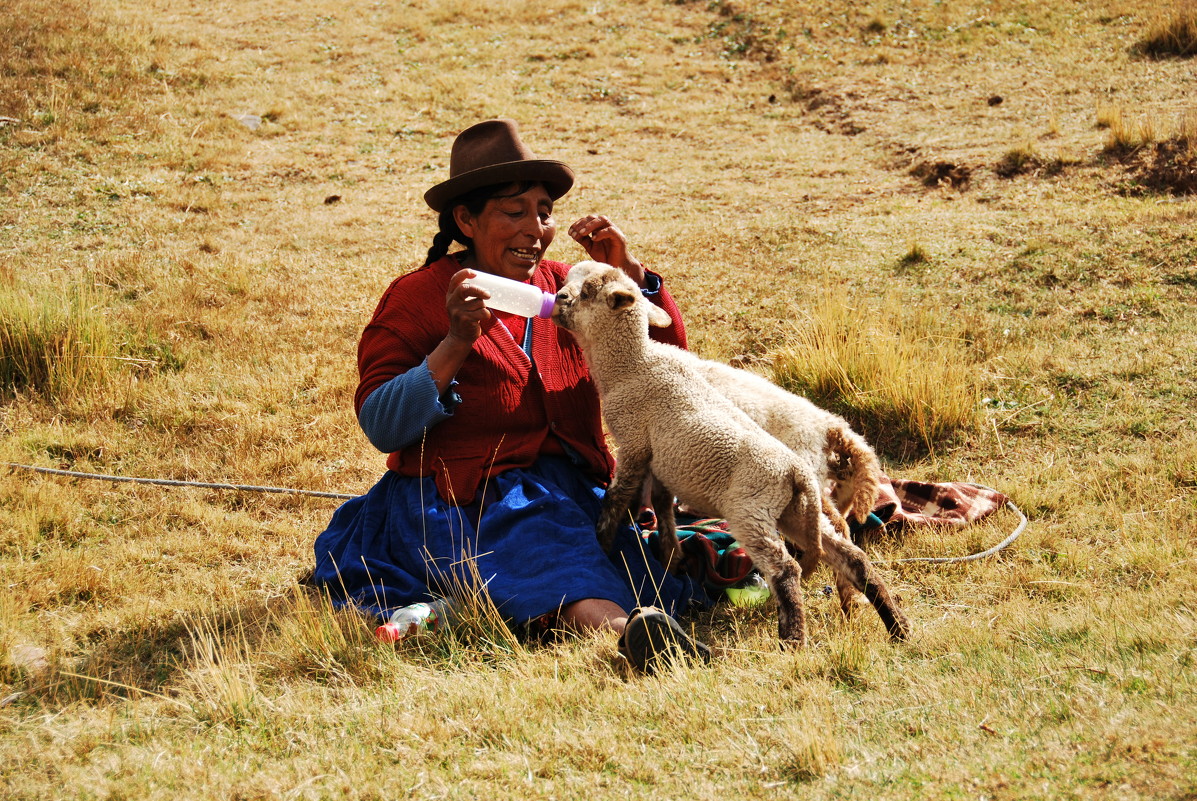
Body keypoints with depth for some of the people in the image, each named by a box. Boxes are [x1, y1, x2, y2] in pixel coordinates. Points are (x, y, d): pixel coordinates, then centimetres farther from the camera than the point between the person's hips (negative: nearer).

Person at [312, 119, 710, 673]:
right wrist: (457, 342, -18)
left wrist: (628, 273, -2)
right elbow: (380, 428, -9)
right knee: (558, 561, -38)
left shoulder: (564, 287, 15)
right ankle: (625, 627, -67)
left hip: (572, 489, 6)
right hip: (463, 503, -6)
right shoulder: (416, 299, 0)